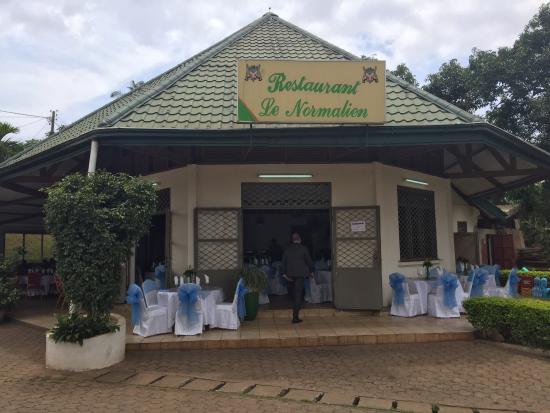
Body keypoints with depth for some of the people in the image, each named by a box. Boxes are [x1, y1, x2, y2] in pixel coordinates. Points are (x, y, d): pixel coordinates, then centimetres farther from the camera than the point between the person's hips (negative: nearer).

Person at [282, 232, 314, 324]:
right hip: (300, 274, -3)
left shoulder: (287, 249, 3)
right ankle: (295, 317, -8)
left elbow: (283, 261, 3)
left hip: (290, 274, 4)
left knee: (292, 292, 20)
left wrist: (284, 273, 7)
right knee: (298, 293, -4)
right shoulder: (303, 248, -5)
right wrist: (311, 271, 13)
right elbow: (309, 260, 1)